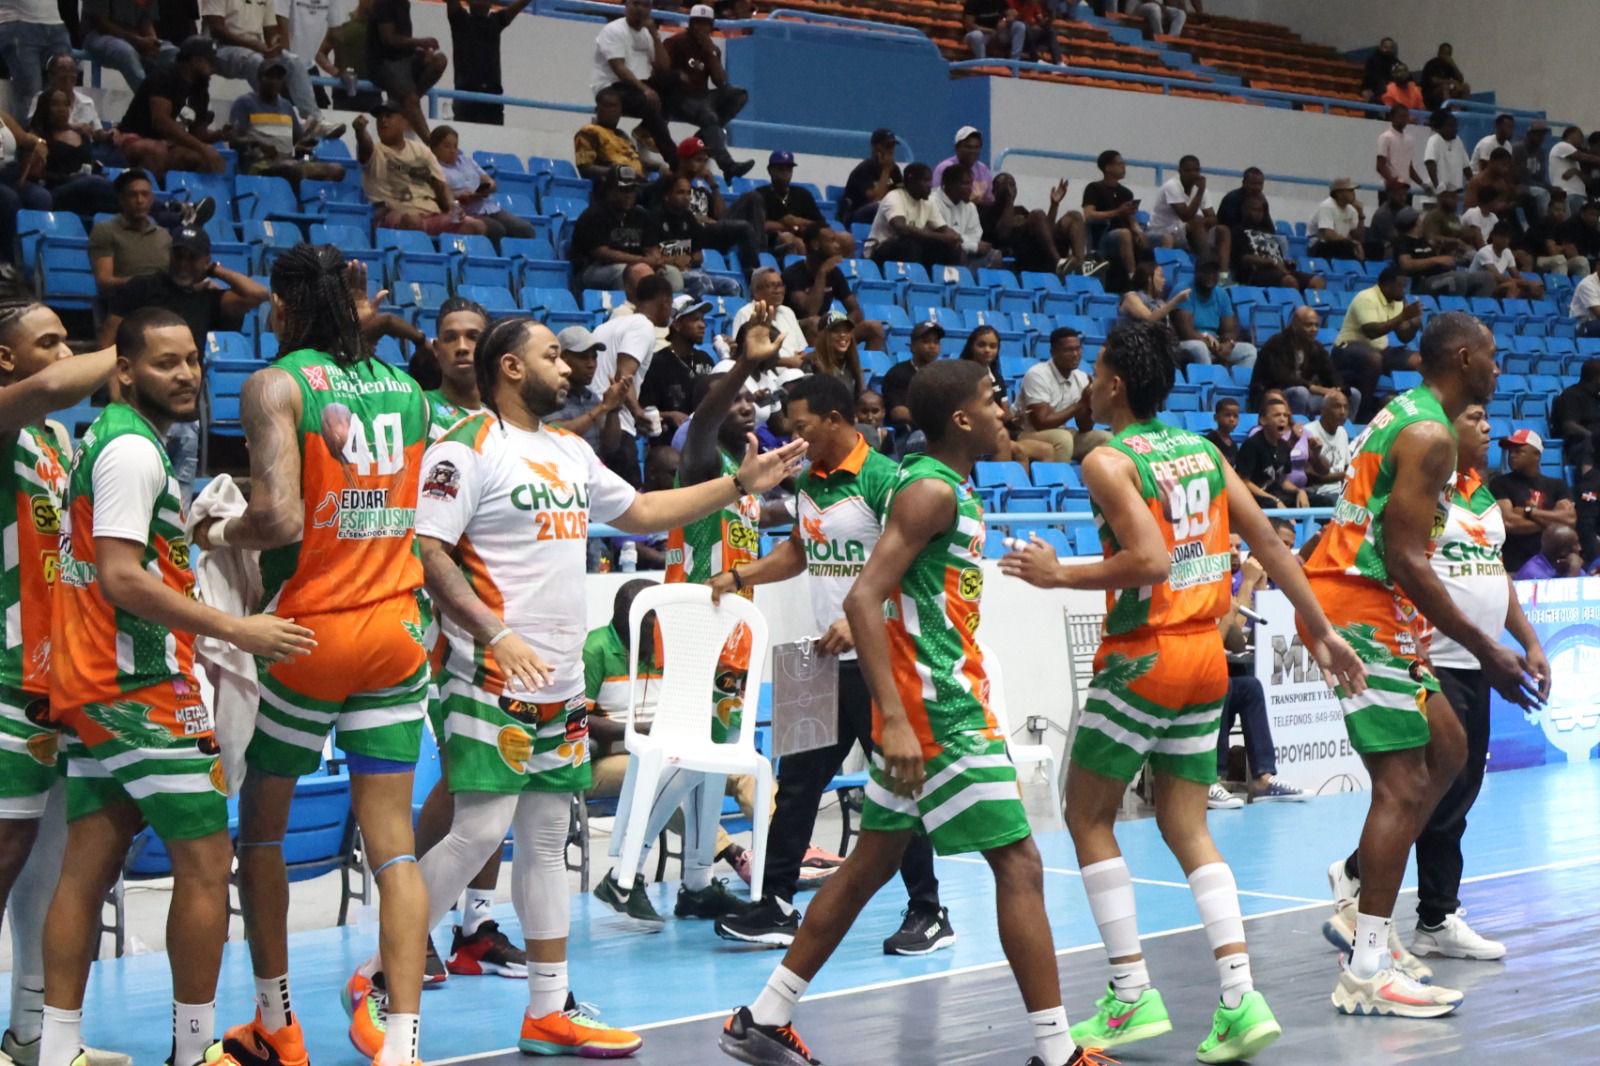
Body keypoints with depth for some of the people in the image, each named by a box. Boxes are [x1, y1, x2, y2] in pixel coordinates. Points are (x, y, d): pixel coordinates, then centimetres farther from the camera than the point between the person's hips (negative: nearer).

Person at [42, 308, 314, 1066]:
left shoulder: (108, 439, 16)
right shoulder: (133, 448, -15)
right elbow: (123, 578, -23)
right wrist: (237, 629, -22)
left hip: (97, 685, 10)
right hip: (139, 688, -10)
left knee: (89, 866, 9)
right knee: (206, 860, -3)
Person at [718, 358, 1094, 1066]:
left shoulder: (949, 487, 14)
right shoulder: (933, 490, -15)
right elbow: (863, 598, -23)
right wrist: (895, 719, -29)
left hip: (945, 698, 10)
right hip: (937, 707, -10)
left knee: (874, 861, 14)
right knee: (1018, 863, -5)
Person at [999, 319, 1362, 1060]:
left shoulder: (1108, 460, -11)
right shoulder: (1204, 450, 10)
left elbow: (1150, 561, -22)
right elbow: (1271, 545, 9)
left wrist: (1058, 575, -12)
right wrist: (1321, 632, 13)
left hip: (1145, 658, -7)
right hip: (1207, 655, 7)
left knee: (1088, 817, 8)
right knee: (1187, 827, 12)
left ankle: (1132, 996, 5)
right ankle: (1240, 998, 2)